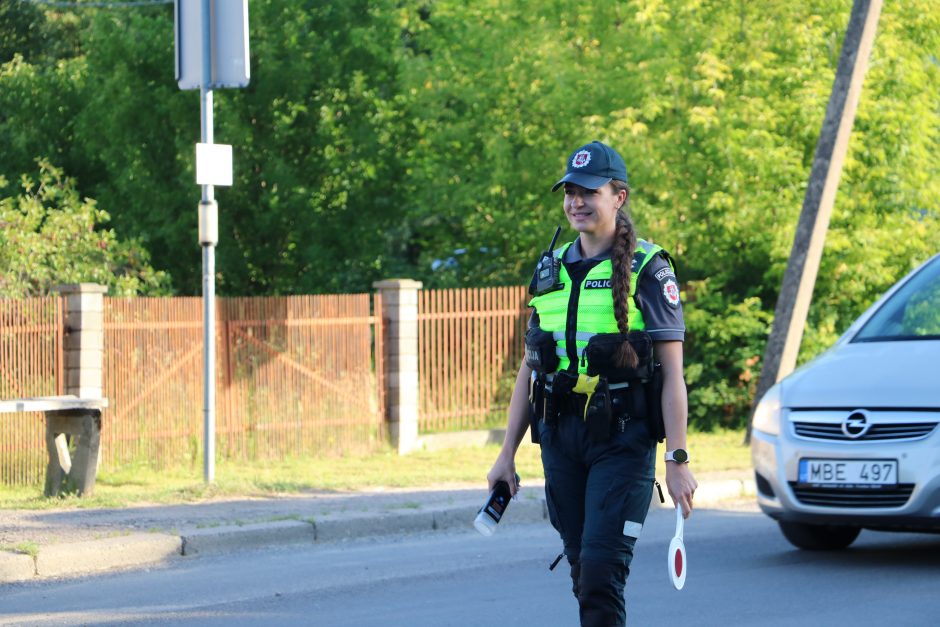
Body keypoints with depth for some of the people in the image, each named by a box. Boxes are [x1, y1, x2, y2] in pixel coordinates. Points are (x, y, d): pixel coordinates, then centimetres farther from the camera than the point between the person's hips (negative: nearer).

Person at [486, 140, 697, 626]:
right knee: (582, 571, 8)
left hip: (622, 439, -5)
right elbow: (529, 369, 17)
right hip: (560, 437, 5)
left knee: (601, 568, -14)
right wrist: (507, 453, 13)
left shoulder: (648, 270, -3)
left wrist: (677, 461, -13)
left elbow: (672, 372, -6)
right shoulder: (551, 270, 13)